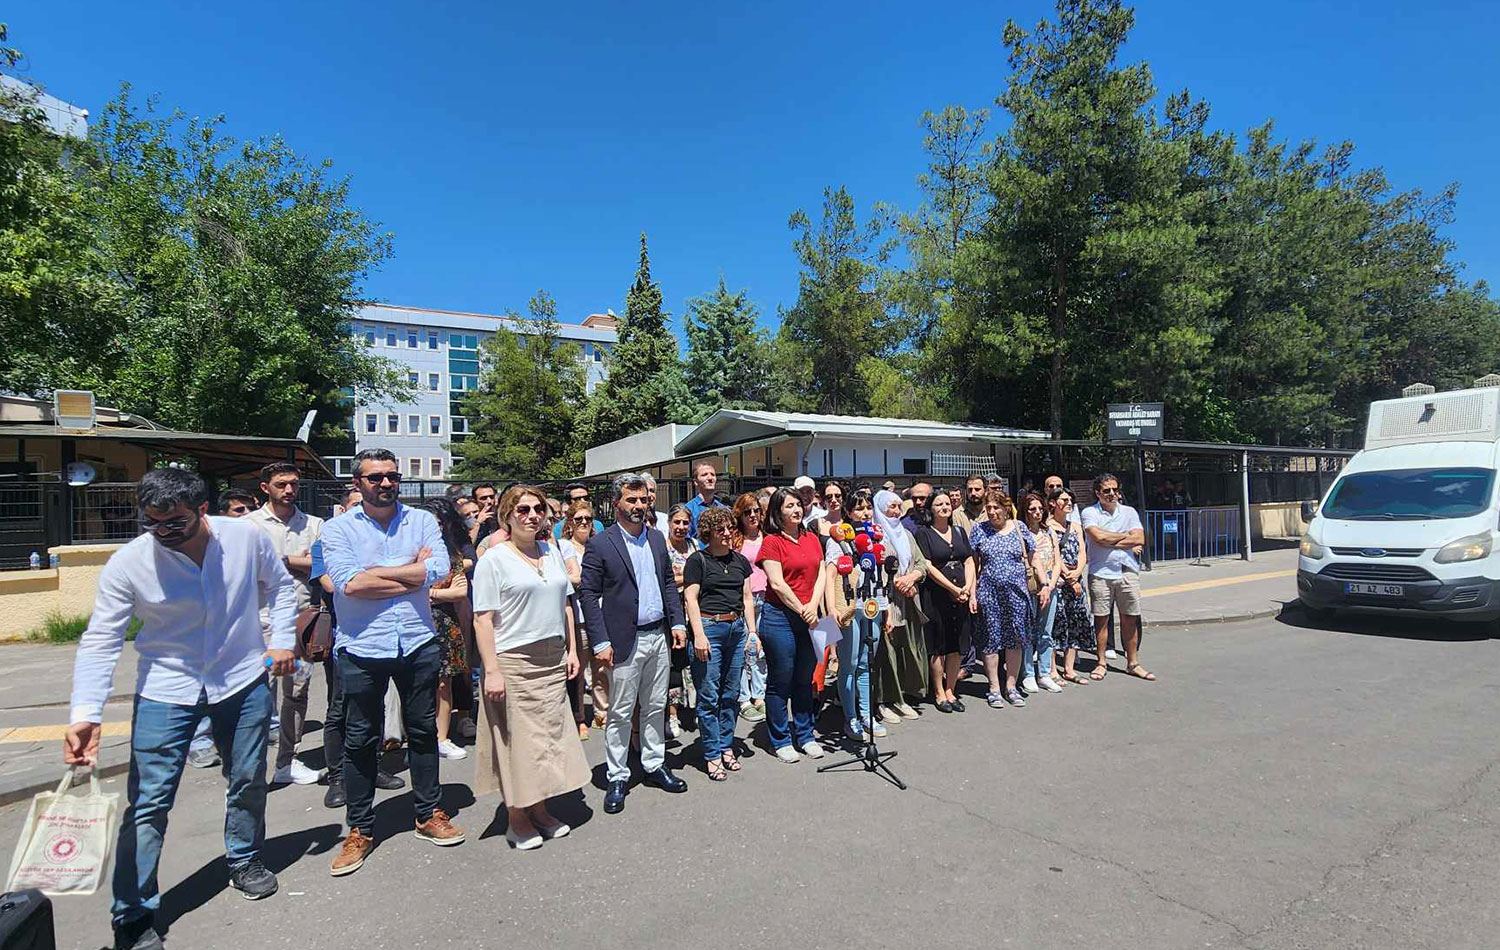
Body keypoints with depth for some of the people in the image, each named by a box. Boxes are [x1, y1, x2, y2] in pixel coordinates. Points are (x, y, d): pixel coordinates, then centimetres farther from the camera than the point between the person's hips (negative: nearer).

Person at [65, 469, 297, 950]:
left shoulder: (246, 536, -14)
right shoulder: (127, 563, -18)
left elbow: (279, 584, 4)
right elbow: (100, 641, -17)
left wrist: (282, 639, -3)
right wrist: (85, 715, -27)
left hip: (244, 681, 2)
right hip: (165, 691, -1)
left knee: (248, 781, 16)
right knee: (148, 802, 0)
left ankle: (245, 862, 42)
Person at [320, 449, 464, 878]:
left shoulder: (422, 521, 2)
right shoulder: (338, 529, -2)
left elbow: (439, 569, -13)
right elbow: (347, 583, -17)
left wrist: (376, 572, -12)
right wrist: (412, 571, -12)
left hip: (418, 644, 2)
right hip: (362, 649, -1)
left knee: (423, 731, 14)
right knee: (359, 741, 10)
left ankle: (429, 814, 32)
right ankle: (360, 830, 28)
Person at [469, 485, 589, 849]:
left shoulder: (551, 552, 9)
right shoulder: (494, 559, -8)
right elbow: (483, 618, -11)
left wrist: (572, 649, 10)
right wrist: (492, 670, -16)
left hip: (552, 661, 6)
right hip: (513, 662, -5)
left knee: (548, 733, 11)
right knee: (516, 738, 4)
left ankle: (539, 808, 28)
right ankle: (516, 818, 21)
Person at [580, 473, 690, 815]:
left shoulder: (657, 538, 9)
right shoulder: (600, 544, -9)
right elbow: (589, 595, -10)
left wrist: (677, 622, 6)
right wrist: (600, 642, -14)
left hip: (659, 636, 5)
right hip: (625, 641, -5)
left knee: (655, 707, 16)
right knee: (620, 713, 6)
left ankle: (654, 765, 31)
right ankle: (617, 778, 20)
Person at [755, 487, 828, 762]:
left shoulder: (812, 539, 10)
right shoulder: (772, 542, -7)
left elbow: (821, 575, 6)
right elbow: (777, 584, -13)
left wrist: (813, 605, -9)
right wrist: (801, 610, -11)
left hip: (809, 618, 6)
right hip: (780, 617, -5)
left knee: (805, 680, 15)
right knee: (780, 682, 5)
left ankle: (805, 735, 29)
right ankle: (781, 740, 20)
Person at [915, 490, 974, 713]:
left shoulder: (959, 532, 14)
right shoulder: (924, 533, -3)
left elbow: (969, 562, 10)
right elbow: (928, 567, -10)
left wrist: (970, 590, -4)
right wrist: (954, 589, -14)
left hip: (962, 597, 5)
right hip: (937, 596, -5)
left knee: (956, 646, 8)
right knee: (938, 647, 1)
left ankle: (950, 691, 19)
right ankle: (939, 693, 12)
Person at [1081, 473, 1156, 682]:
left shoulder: (1129, 512, 10)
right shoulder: (1089, 513, 0)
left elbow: (1139, 540, -3)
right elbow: (1098, 537, -16)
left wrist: (1109, 540, -8)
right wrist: (1125, 536, -3)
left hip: (1128, 571, 3)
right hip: (1100, 573, -3)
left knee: (1129, 619, 8)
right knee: (1101, 619, 3)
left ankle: (1133, 663, 19)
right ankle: (1101, 663, 14)